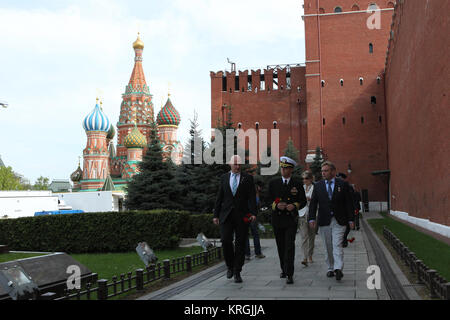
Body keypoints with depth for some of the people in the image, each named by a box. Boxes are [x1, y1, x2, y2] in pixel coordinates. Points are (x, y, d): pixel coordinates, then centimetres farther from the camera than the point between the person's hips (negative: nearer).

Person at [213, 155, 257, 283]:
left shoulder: (247, 178, 5)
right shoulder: (224, 177, 12)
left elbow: (252, 197, -1)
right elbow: (219, 197, 12)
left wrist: (253, 213, -14)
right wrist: (216, 214, 6)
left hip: (242, 215, -1)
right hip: (226, 215, 1)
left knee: (240, 244, 1)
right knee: (225, 240, -10)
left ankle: (237, 272, 11)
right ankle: (230, 266, 14)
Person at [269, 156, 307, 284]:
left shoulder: (297, 183, 3)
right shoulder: (273, 182, 7)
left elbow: (303, 201, 6)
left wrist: (294, 206, -13)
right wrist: (276, 205, -10)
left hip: (291, 218, -2)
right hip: (277, 218, 3)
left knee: (290, 246, -12)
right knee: (281, 246, 11)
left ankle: (289, 274, -12)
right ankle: (284, 269, 30)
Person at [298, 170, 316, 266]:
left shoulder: (315, 188, -1)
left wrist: (310, 199, -22)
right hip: (302, 214, 1)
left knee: (311, 236, 9)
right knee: (304, 237, -10)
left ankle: (310, 256, 25)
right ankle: (305, 258, -17)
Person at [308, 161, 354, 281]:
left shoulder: (343, 184, 2)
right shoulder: (318, 186, 8)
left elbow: (349, 203, 3)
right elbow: (313, 203, 4)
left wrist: (350, 219, -1)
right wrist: (312, 218, -7)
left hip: (339, 221, -2)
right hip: (324, 221, 3)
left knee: (337, 245, -13)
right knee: (328, 247, 8)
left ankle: (338, 269, -19)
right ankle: (330, 268, 18)